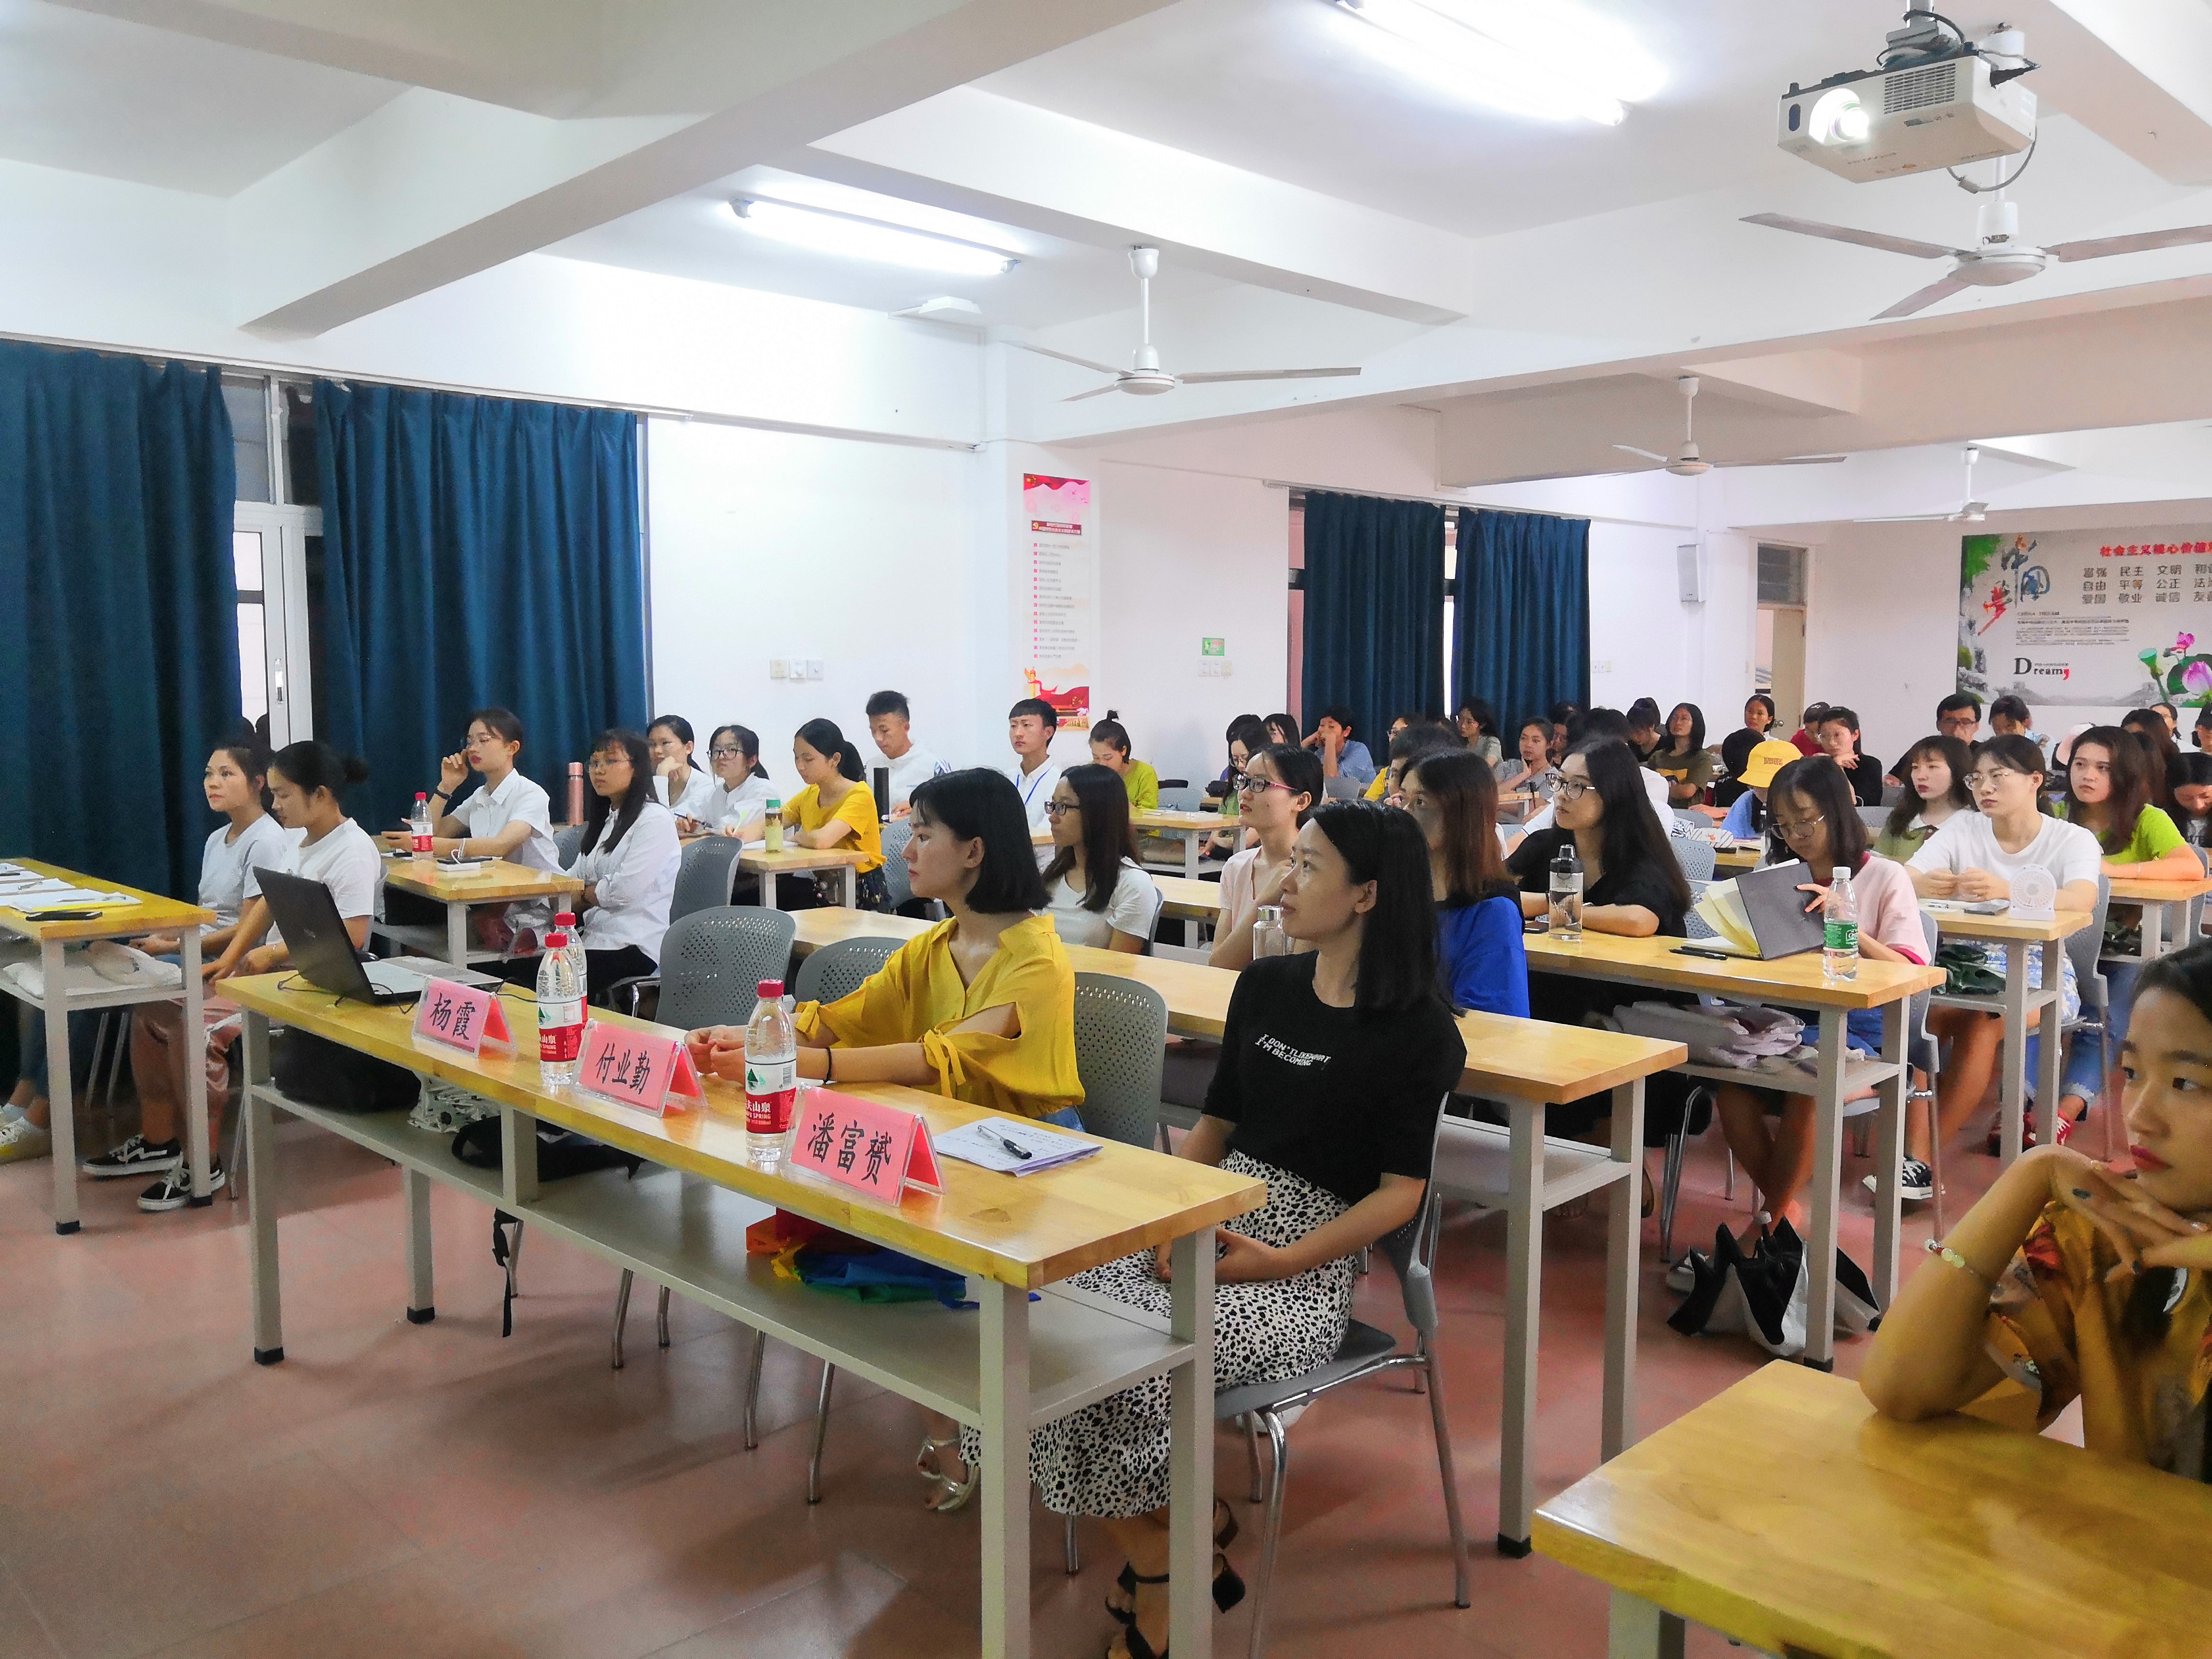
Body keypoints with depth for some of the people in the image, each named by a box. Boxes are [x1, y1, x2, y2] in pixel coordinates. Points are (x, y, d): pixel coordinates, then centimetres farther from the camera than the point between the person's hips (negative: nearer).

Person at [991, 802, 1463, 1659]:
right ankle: (1169, 1563, -2)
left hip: (1308, 1268, -6)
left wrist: (1280, 1261, -17)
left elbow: (1401, 1190, -8)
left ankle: (1163, 1571, 2)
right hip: (1210, 1221, 6)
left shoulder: (1420, 1028, -7)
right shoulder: (1264, 986, 11)